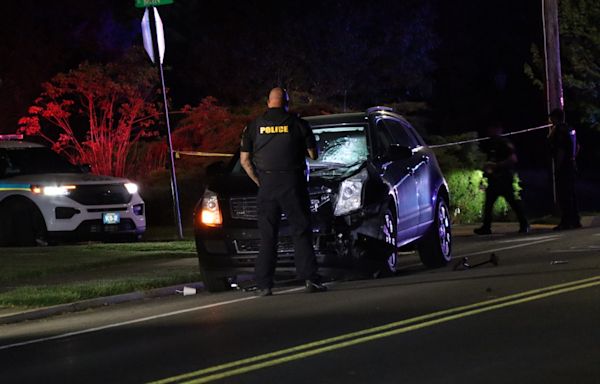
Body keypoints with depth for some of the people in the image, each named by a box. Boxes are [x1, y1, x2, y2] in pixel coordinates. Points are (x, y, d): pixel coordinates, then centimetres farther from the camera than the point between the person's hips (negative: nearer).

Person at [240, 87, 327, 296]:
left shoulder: (254, 126, 6)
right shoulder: (297, 124, 0)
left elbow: (245, 160, 6)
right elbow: (313, 155, 3)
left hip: (266, 185, 2)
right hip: (292, 183, -2)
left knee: (267, 236, 5)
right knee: (301, 232, 2)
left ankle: (264, 284, 1)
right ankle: (310, 278, -6)